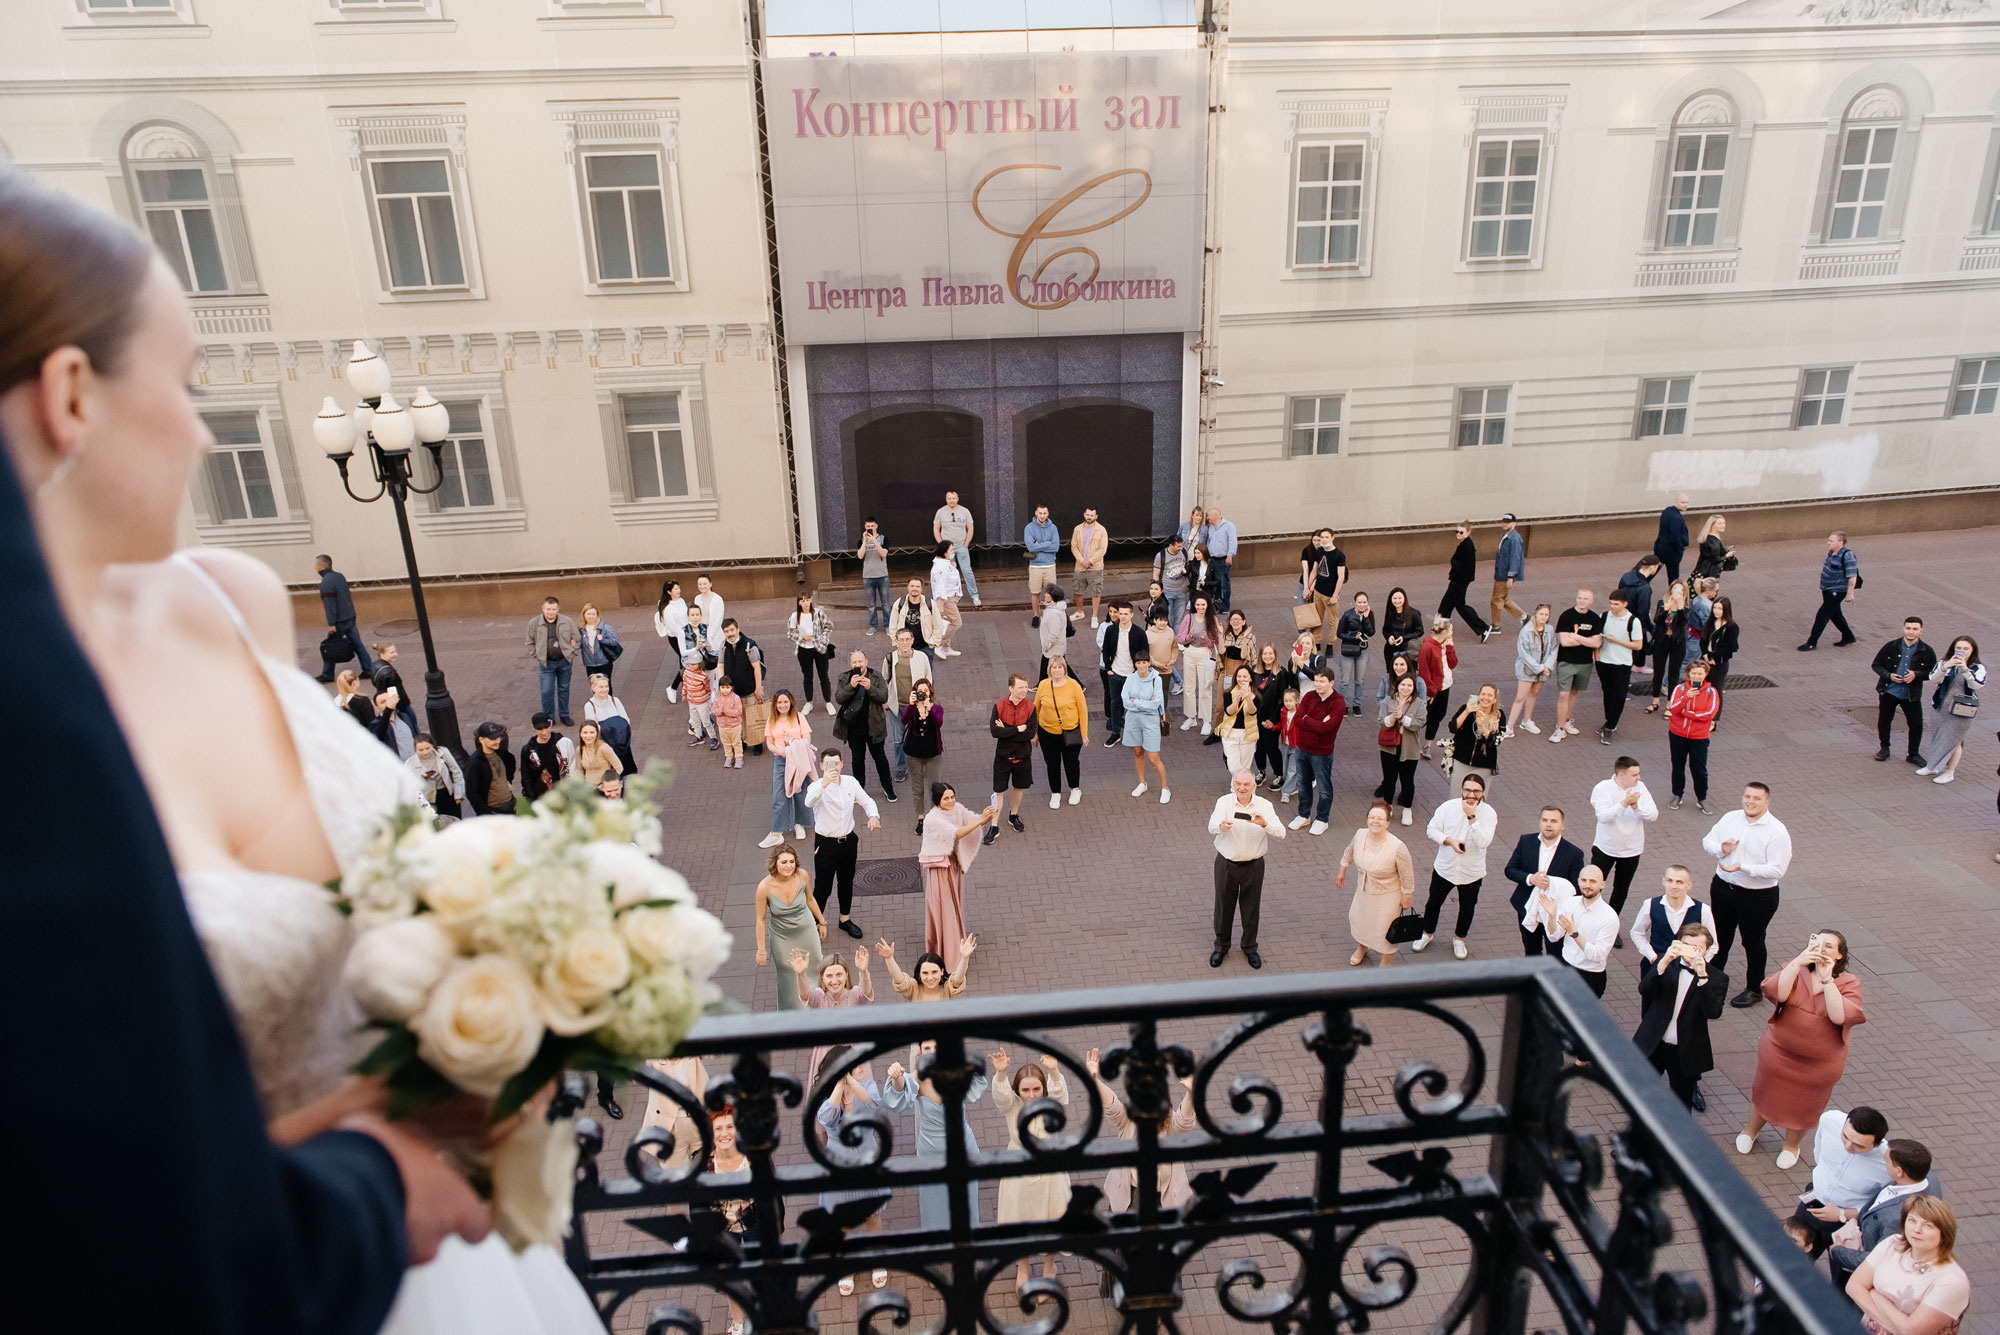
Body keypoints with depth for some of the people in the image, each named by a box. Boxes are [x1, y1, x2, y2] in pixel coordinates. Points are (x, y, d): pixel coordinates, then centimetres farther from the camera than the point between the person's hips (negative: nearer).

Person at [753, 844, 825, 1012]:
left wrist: (822, 922, 11)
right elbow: (761, 919, -15)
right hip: (782, 937, -3)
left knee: (815, 970, 19)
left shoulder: (802, 875, -22)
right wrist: (761, 950, -9)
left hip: (806, 930, 3)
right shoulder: (765, 887, -28)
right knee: (788, 979, 10)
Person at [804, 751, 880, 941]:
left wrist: (873, 816, -16)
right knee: (823, 887, 2)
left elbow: (867, 801, 7)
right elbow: (809, 802, -40)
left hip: (848, 841, 5)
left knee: (847, 882, 20)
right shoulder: (817, 786, -18)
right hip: (826, 844, -5)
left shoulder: (851, 783, -2)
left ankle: (845, 919, 38)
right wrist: (824, 784, -58)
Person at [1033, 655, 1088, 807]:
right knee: (1052, 764, 13)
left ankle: (1075, 790, 40)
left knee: (1071, 762, 13)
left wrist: (1084, 734, -4)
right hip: (1047, 733, 1)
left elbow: (1083, 710, -6)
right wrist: (1034, 732, 7)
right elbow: (1036, 709, 3)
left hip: (1070, 733, -1)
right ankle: (1055, 794, 34)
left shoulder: (1073, 685, -12)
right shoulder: (1043, 685, -8)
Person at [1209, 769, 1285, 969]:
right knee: (1223, 907, 13)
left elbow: (1280, 833, -21)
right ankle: (1221, 946, 35)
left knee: (1251, 908, 14)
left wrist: (1264, 824, -42)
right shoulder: (1224, 802, -12)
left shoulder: (1263, 805, -10)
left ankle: (1250, 948, 36)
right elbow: (1212, 825, -29)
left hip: (1253, 865, 1)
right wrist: (1221, 826, -53)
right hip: (1226, 863, 0)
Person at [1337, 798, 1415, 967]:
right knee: (1357, 918, 25)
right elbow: (1349, 852, 5)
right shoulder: (1360, 835, -18)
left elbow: (1407, 874, -19)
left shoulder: (1397, 847, -33)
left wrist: (1407, 897, -9)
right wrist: (1342, 872, 15)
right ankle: (1361, 948, 56)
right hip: (1364, 890, 5)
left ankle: (1385, 964, 39)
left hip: (1387, 896, -5)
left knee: (1385, 929, 11)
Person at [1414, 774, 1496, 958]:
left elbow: (1484, 841, -27)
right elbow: (1431, 829, -7)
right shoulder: (1449, 806, -12)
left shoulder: (1488, 814, -16)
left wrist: (1471, 817, -33)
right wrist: (1450, 841, -23)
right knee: (1434, 902, 17)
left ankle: (1459, 938, 43)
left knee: (1467, 908, 17)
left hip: (1471, 873, -1)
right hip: (1445, 867, 1)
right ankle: (1427, 933, 41)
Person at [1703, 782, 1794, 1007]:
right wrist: (1721, 849, -15)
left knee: (1753, 942, 12)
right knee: (1720, 937, 20)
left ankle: (1754, 989, 31)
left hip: (1758, 897, -5)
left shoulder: (1777, 831, -17)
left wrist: (1742, 867, -29)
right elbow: (1708, 840, 7)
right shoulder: (1730, 818, -2)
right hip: (1723, 887, 5)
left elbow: (1777, 870, -21)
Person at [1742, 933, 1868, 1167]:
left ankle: (1791, 1146, 46)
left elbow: (1840, 1016, -29)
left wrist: (1827, 980, -34)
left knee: (1804, 1106, 19)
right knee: (1766, 1092, 21)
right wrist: (1797, 963, -34)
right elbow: (1777, 993, -27)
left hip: (1821, 1063, -1)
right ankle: (1750, 1131, 47)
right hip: (1779, 1051, 1)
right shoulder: (1797, 970, -9)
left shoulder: (1849, 983, -13)